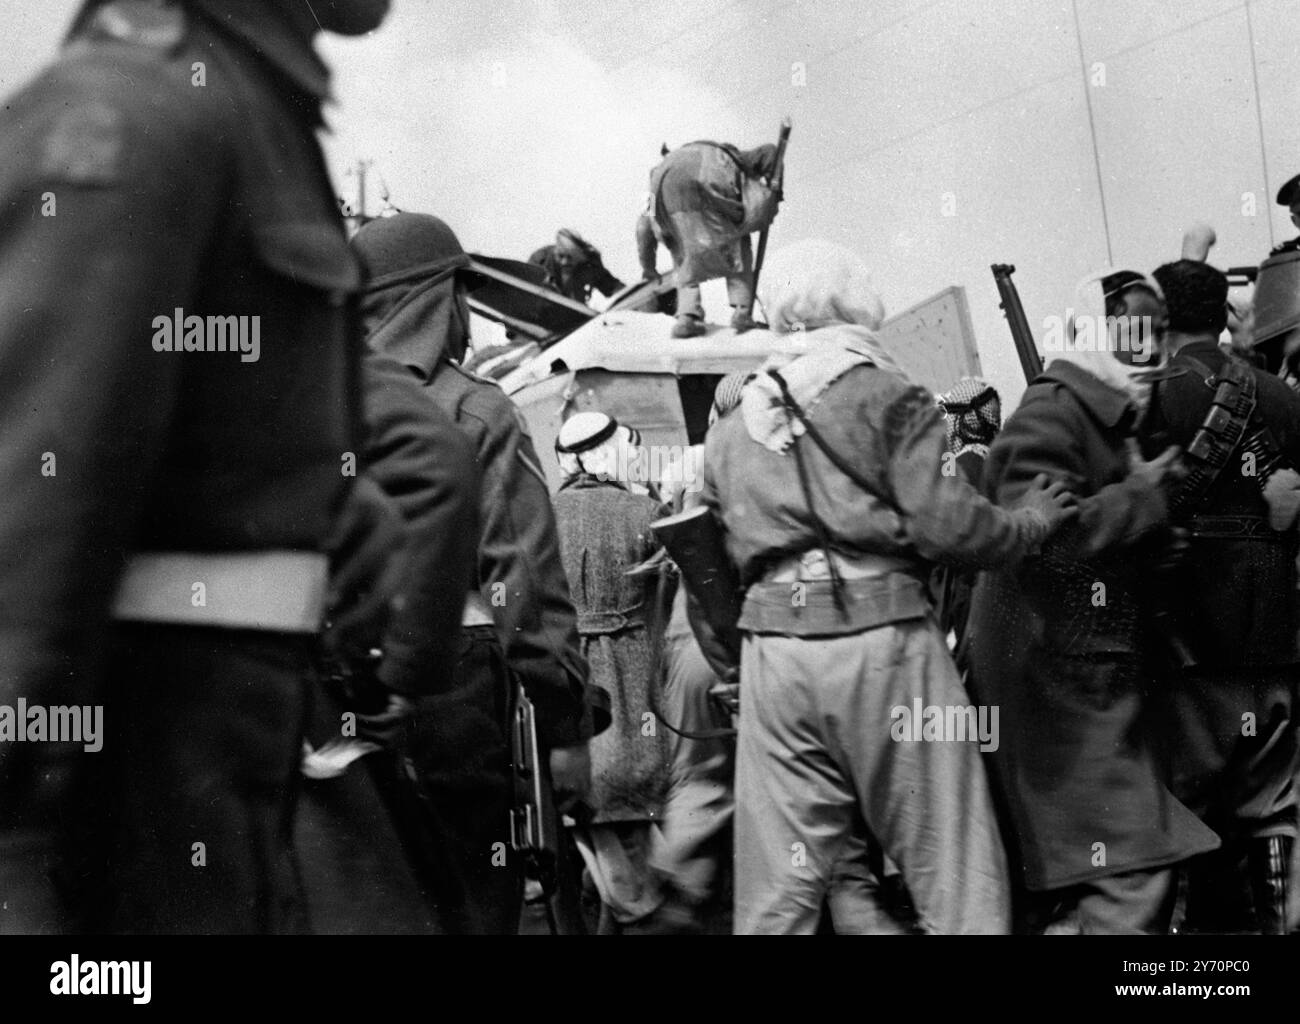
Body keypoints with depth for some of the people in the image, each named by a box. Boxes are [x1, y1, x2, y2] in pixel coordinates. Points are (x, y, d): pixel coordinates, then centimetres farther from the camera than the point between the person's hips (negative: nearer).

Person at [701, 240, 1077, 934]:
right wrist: (1029, 521, 7)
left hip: (773, 645, 4)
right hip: (881, 634, -4)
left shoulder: (729, 430, 16)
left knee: (780, 887, 8)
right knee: (950, 865, 4)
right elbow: (943, 524, -8)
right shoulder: (889, 395, 1)